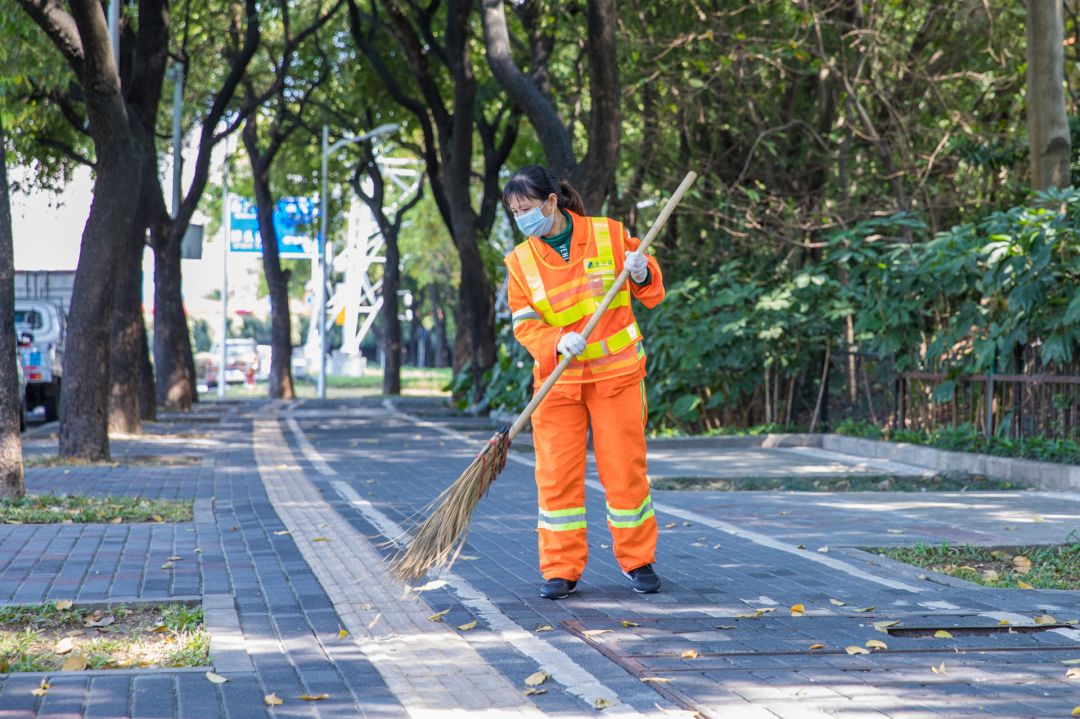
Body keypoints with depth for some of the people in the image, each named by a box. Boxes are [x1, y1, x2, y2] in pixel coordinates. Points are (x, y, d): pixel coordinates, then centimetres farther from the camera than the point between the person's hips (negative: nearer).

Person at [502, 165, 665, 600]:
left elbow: (652, 294, 6)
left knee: (625, 468, 2)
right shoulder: (520, 261, 1)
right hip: (557, 380, 2)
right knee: (556, 474, -1)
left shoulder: (611, 236, -2)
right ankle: (560, 569, 7)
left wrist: (642, 275, -16)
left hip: (616, 374, -1)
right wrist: (558, 342, -22)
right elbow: (525, 325, -3)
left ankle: (637, 560, 17)